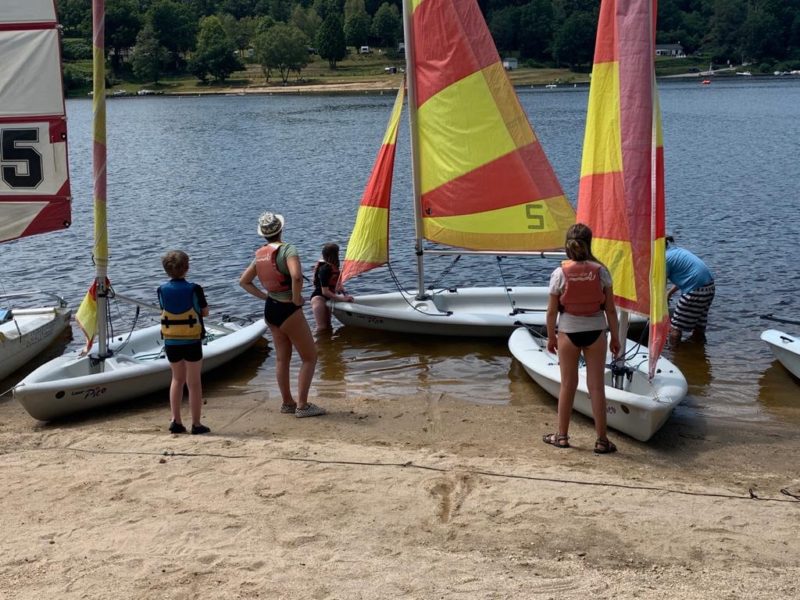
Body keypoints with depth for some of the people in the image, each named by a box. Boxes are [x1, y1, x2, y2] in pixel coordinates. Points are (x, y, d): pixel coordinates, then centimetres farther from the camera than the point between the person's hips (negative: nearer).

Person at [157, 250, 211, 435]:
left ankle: (176, 421, 14)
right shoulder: (194, 289, -14)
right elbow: (205, 312, -3)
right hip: (192, 341, -3)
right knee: (194, 382, 6)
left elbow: (163, 311, 8)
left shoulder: (162, 290, -4)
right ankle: (196, 424, 10)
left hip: (171, 342, 3)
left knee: (177, 379, 18)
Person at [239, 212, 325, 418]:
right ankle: (302, 405, 3)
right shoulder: (287, 250, -18)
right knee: (310, 357, 3)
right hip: (289, 311, -8)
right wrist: (297, 298, -20)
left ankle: (287, 402, 25)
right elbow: (296, 276, -35)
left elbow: (244, 281, 15)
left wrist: (264, 295, 10)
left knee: (282, 358, 16)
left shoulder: (260, 255, 6)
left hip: (270, 309, 8)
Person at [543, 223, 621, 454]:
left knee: (567, 385, 12)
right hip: (595, 331, 0)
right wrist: (615, 337, 7)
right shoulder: (601, 271, -8)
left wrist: (551, 337, 8)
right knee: (596, 385, 6)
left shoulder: (559, 273, -10)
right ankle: (602, 440, 10)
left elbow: (552, 311, -5)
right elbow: (610, 309, -4)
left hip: (568, 331, 0)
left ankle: (562, 435, 21)